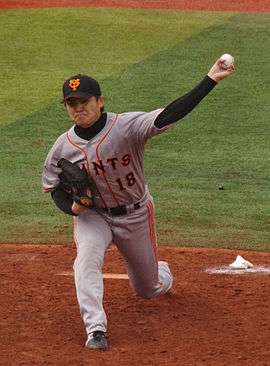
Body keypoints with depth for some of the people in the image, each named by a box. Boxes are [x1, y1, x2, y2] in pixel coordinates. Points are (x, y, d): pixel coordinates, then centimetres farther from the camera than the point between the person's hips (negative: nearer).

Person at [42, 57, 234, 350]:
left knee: (148, 290, 16)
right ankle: (96, 330, -28)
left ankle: (161, 272, 54)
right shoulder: (63, 147, -14)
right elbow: (54, 187, 0)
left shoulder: (127, 127, -26)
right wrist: (72, 206, -23)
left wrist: (211, 80, -49)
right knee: (87, 260, -31)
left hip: (135, 215, -1)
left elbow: (169, 115, -39)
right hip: (92, 214, 1)